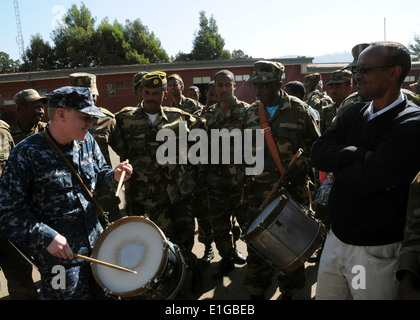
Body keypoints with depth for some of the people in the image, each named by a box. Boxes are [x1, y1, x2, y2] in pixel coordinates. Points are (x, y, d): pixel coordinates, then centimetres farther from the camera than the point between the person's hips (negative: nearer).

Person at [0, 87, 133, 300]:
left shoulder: (87, 141, -2)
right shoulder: (26, 154, -19)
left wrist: (114, 176, -11)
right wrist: (46, 237, -22)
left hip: (95, 241, 6)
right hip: (58, 252, -6)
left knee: (103, 291, 20)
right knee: (75, 293, 9)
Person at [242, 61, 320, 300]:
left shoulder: (299, 110, -4)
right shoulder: (250, 113, 8)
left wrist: (300, 165, -14)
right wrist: (243, 175, 8)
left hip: (292, 190, -2)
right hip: (259, 192, 3)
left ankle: (289, 291, 32)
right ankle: (257, 291, 28)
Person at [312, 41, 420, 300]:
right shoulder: (355, 115, 6)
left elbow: (367, 179, -26)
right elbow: (318, 152, -6)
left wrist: (337, 163, -9)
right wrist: (362, 155, -19)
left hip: (377, 251, -6)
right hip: (336, 239, 6)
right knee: (324, 296, 19)